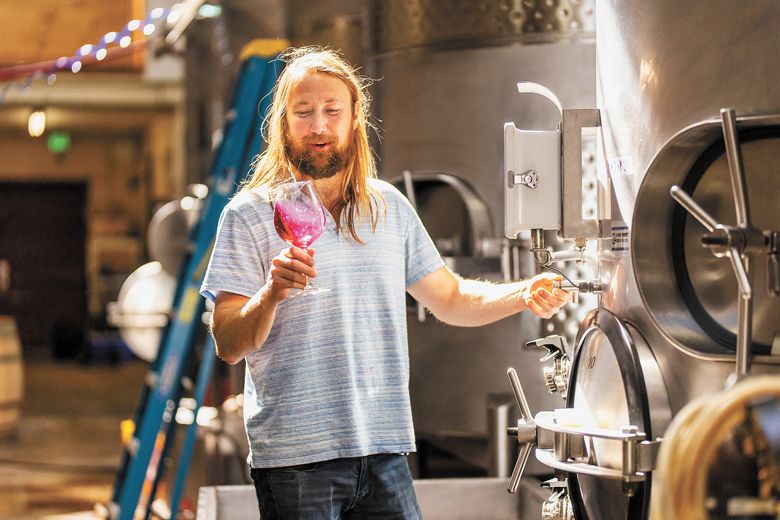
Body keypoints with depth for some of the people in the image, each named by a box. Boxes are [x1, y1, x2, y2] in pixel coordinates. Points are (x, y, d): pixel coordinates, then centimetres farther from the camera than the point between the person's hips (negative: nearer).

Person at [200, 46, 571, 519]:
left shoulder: (389, 206, 12)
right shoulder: (250, 214, -3)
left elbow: (451, 299, 19)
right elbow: (229, 346, -7)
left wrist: (521, 296, 2)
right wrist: (272, 293, -26)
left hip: (384, 449, 4)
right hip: (294, 458, -4)